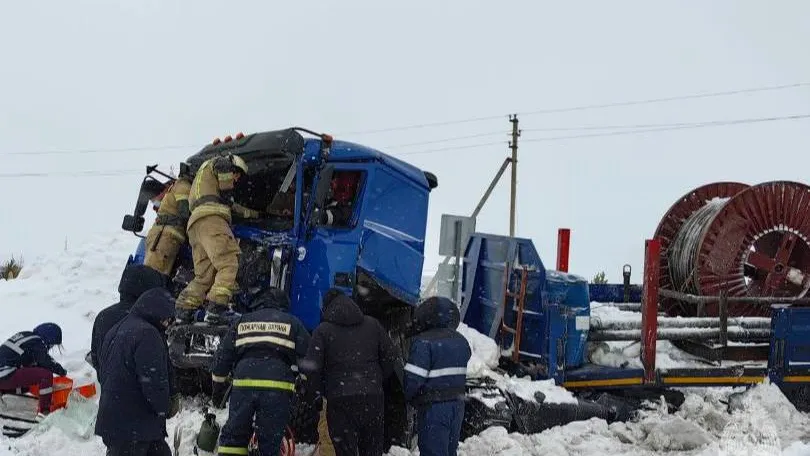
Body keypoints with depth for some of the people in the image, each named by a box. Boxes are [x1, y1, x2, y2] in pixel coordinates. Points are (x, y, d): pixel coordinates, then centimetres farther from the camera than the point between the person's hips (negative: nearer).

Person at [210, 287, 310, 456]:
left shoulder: (242, 322, 21)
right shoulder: (293, 323, 16)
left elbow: (222, 357, 21)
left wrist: (218, 388, 30)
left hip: (243, 384, 1)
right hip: (278, 387, -1)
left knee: (233, 435, 13)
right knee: (271, 441, 5)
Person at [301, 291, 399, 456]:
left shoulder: (323, 330, 0)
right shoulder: (373, 325, 11)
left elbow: (311, 367, -7)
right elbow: (390, 357, 11)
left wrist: (313, 393, 9)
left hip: (339, 400, -3)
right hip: (372, 398, 3)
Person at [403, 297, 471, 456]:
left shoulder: (424, 342, -17)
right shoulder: (461, 341, 9)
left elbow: (413, 379, -19)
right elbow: (463, 374, 9)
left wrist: (407, 397, -3)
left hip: (433, 407, -8)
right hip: (457, 405, 8)